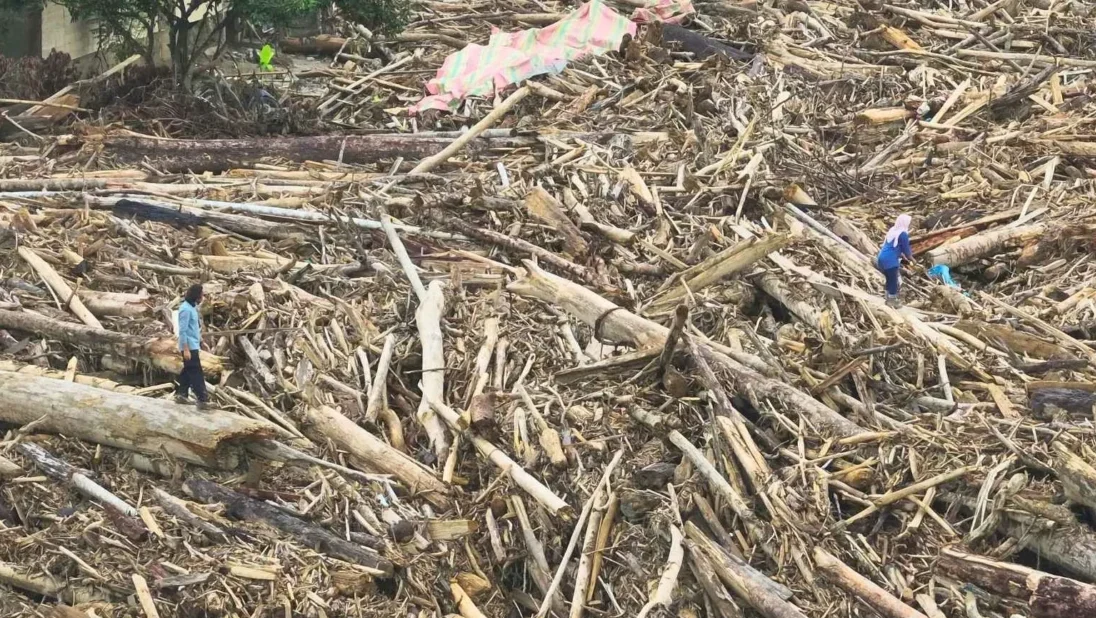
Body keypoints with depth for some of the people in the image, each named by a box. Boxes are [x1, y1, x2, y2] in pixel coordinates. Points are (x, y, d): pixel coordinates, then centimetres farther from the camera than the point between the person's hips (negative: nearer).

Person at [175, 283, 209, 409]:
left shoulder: (191, 307, 12)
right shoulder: (186, 309, -17)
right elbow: (182, 331, -20)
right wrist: (186, 349, -22)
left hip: (193, 346, 10)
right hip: (189, 347, -10)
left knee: (188, 371, 14)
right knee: (196, 373, -10)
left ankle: (181, 394, 21)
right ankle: (202, 400, -11)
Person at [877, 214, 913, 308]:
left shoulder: (893, 230, 14)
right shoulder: (903, 234, -13)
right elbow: (906, 248, -5)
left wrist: (903, 255, 28)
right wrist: (911, 258, 13)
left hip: (882, 258, 9)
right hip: (890, 260, -9)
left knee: (890, 280, 20)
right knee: (894, 281, 2)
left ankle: (889, 299, 28)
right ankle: (892, 302, 9)